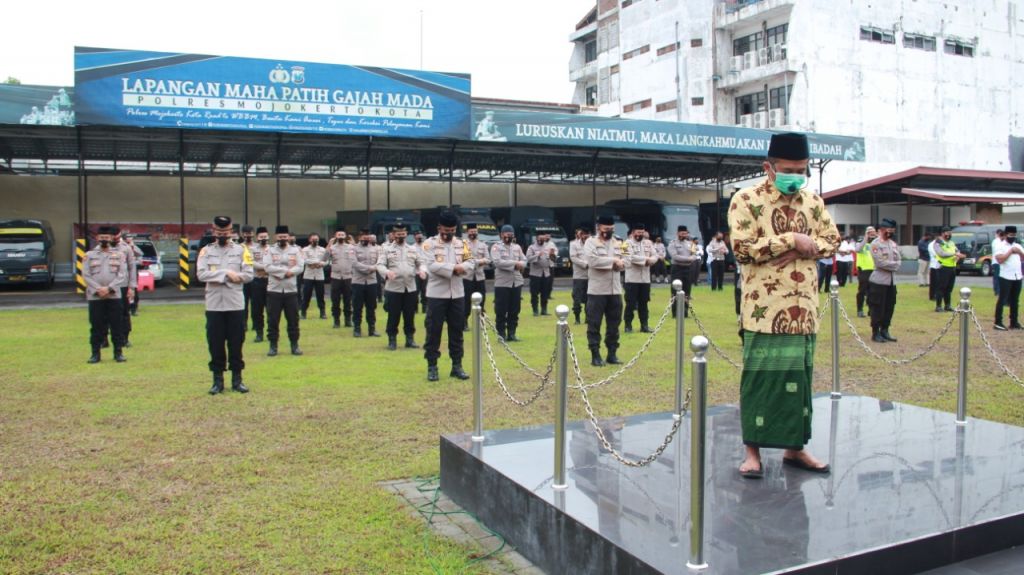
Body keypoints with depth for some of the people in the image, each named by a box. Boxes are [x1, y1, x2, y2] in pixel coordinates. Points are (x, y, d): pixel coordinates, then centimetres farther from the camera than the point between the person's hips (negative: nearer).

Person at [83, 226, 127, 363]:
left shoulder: (119, 254, 7)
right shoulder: (89, 255, 6)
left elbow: (122, 275, -1)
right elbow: (86, 275, 0)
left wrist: (109, 288, -13)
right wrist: (98, 289, -13)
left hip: (114, 296, 0)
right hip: (95, 297, 0)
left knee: (117, 325, 2)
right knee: (96, 326, 4)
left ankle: (118, 352, 10)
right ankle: (95, 353, 12)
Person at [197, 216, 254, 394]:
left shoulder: (241, 250, 4)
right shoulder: (206, 251, 5)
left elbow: (248, 275, -5)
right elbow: (201, 274, -8)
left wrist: (217, 277, -9)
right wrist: (226, 273, -17)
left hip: (236, 305, 0)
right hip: (214, 305, 0)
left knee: (236, 343, 5)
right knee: (215, 344, 4)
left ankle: (237, 380, 15)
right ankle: (217, 381, 14)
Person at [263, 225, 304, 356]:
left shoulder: (296, 250, 5)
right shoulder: (269, 250, 2)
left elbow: (299, 268, -5)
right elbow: (267, 267, -11)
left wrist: (280, 272, -16)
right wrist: (286, 271, -16)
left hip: (291, 290, 1)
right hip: (274, 290, -1)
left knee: (293, 319, 5)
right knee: (272, 320, 2)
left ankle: (295, 346, 14)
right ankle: (273, 346, 11)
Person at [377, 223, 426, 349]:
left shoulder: (413, 249, 13)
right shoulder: (386, 249, 4)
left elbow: (421, 262, 11)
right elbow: (380, 265, -4)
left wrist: (422, 270, -13)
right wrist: (387, 272, -26)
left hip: (411, 288, 3)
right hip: (393, 288, -3)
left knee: (410, 315, 8)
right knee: (393, 315, 1)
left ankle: (410, 339, 17)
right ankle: (392, 340, 11)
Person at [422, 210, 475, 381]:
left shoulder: (461, 244, 10)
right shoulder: (430, 244, -4)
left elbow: (471, 263, 3)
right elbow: (432, 266, -16)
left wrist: (460, 267, -18)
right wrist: (454, 268, -17)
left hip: (457, 294, 4)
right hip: (436, 294, -4)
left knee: (456, 330, 9)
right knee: (433, 330, 1)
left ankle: (457, 366, 17)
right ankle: (432, 367, 9)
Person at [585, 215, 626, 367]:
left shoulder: (618, 243, 14)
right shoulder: (591, 242, -1)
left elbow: (623, 264, 9)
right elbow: (593, 260, -17)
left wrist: (605, 262, -9)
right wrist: (613, 260, -13)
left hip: (615, 290, 5)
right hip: (597, 290, -4)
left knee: (614, 323, 8)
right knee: (594, 324, -1)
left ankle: (612, 354, 17)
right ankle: (595, 355, 5)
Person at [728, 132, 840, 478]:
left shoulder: (813, 201, 13)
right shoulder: (746, 200, -4)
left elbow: (832, 241, 10)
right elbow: (742, 248, -15)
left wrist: (800, 251, -9)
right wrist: (792, 239, -15)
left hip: (803, 308, 5)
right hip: (765, 308, -5)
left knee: (801, 377, 10)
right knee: (760, 377, -2)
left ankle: (795, 447, 22)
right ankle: (753, 450, 9)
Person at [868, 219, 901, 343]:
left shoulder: (893, 244, 13)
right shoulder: (875, 244, -9)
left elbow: (899, 261, 9)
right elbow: (880, 263, -17)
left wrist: (891, 265, -11)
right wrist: (894, 264, -7)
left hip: (892, 280, 7)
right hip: (879, 281, -7)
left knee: (889, 308, 10)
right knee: (878, 308, -2)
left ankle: (884, 331, 20)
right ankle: (875, 333, 5)